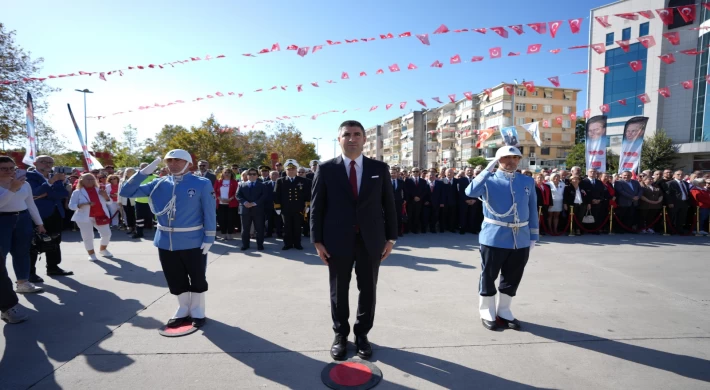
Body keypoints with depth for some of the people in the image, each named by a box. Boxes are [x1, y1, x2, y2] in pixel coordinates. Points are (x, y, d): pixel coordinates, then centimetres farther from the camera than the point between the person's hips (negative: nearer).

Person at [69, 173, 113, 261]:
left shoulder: (99, 190, 9)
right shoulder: (77, 192, -3)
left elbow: (109, 202, 12)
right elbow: (71, 206, -6)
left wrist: (105, 196, -9)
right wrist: (84, 204, -22)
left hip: (101, 216, 4)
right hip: (85, 217, -4)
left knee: (107, 233, 7)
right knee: (88, 237, -3)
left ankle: (102, 250, 29)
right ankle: (91, 254, 13)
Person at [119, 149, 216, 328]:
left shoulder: (202, 184, -9)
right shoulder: (159, 184, 3)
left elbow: (209, 213, -8)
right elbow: (126, 192, 3)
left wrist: (209, 238, -12)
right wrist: (144, 172, -8)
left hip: (193, 242, -4)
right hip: (166, 242, 4)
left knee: (197, 278, 10)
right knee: (176, 280, 17)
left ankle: (197, 312, 29)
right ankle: (183, 310, 35)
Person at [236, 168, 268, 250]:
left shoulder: (262, 185, 8)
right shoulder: (241, 185, 14)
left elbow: (265, 196, -5)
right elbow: (238, 195, 4)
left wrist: (254, 203, -15)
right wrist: (245, 202, -15)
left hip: (258, 209, -2)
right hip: (245, 209, 2)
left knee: (259, 229, 2)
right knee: (245, 228, 7)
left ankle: (260, 245, 11)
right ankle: (245, 244, 18)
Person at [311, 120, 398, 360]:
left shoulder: (379, 168, 4)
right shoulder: (326, 169, 0)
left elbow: (389, 205, 5)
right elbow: (317, 207, -1)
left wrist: (390, 238, 1)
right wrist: (318, 241, -6)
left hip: (371, 240, 2)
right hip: (337, 240, -1)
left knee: (368, 290, 12)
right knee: (339, 291, 12)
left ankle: (362, 334, 32)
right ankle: (340, 335, 32)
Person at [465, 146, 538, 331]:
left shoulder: (528, 182, 9)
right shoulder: (489, 180, -3)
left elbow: (533, 211, 12)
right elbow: (471, 192, -24)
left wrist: (533, 236, 9)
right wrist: (489, 169, -21)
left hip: (521, 239, 4)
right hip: (494, 238, -4)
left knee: (512, 278, 14)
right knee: (488, 276, 7)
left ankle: (504, 312, 31)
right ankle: (487, 313, 24)